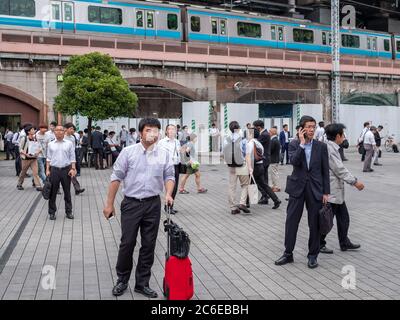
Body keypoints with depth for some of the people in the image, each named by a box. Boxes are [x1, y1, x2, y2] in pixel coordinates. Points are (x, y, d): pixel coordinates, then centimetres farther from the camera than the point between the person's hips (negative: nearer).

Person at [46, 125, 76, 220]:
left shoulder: (69, 143, 3)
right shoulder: (50, 144, 7)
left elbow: (72, 157, 4)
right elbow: (48, 158, 10)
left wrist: (73, 168, -6)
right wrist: (47, 170, 3)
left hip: (66, 169, -1)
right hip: (54, 169, 1)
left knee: (67, 192, 7)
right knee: (53, 192, 4)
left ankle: (69, 211, 16)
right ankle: (52, 212, 14)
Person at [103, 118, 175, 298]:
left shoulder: (164, 154, 3)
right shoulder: (128, 152, -3)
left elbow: (169, 176, 9)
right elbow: (116, 178, -2)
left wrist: (168, 194, -11)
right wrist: (109, 204, -3)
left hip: (153, 204, 2)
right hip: (131, 203, -2)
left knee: (149, 245, 7)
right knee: (127, 243, 4)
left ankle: (142, 283, 20)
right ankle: (122, 280, 23)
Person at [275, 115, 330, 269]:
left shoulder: (321, 146, 1)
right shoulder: (294, 144, 0)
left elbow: (325, 171, 2)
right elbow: (294, 161, -19)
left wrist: (326, 192, -1)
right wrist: (301, 144, -19)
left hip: (315, 189, 0)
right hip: (297, 187, 0)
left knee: (315, 223, 7)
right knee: (291, 221, 3)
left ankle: (313, 255, 21)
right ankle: (288, 253, 16)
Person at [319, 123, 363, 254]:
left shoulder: (332, 147, 11)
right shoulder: (329, 148, -20)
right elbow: (339, 169, -21)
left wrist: (353, 181, 14)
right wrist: (354, 182, -17)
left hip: (337, 191, 10)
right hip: (330, 191, -10)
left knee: (343, 217, 17)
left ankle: (344, 243, 28)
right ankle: (319, 244, 16)